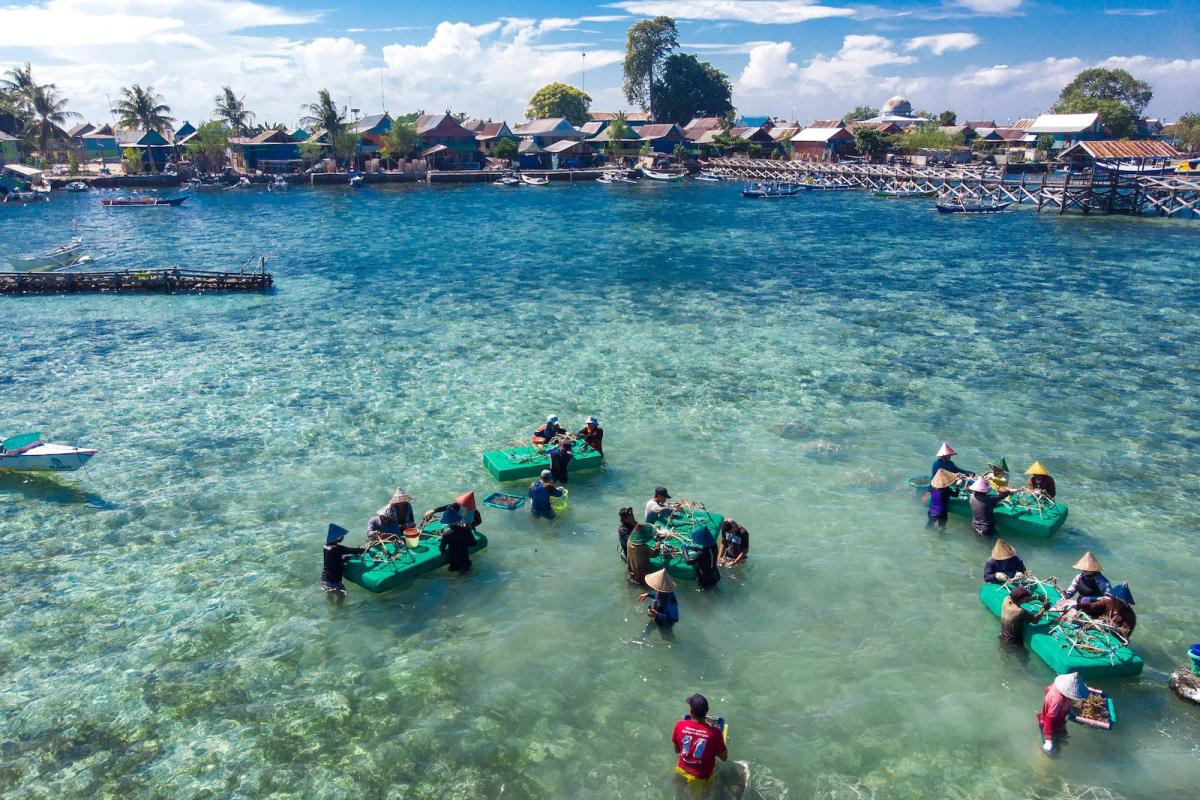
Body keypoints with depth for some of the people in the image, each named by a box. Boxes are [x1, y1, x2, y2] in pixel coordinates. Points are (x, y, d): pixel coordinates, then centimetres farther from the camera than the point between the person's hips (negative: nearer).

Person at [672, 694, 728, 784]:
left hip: (682, 770, 3)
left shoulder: (680, 725, -20)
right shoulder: (714, 732, -27)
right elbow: (724, 758, -11)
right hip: (703, 776, -3)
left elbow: (677, 750, -2)